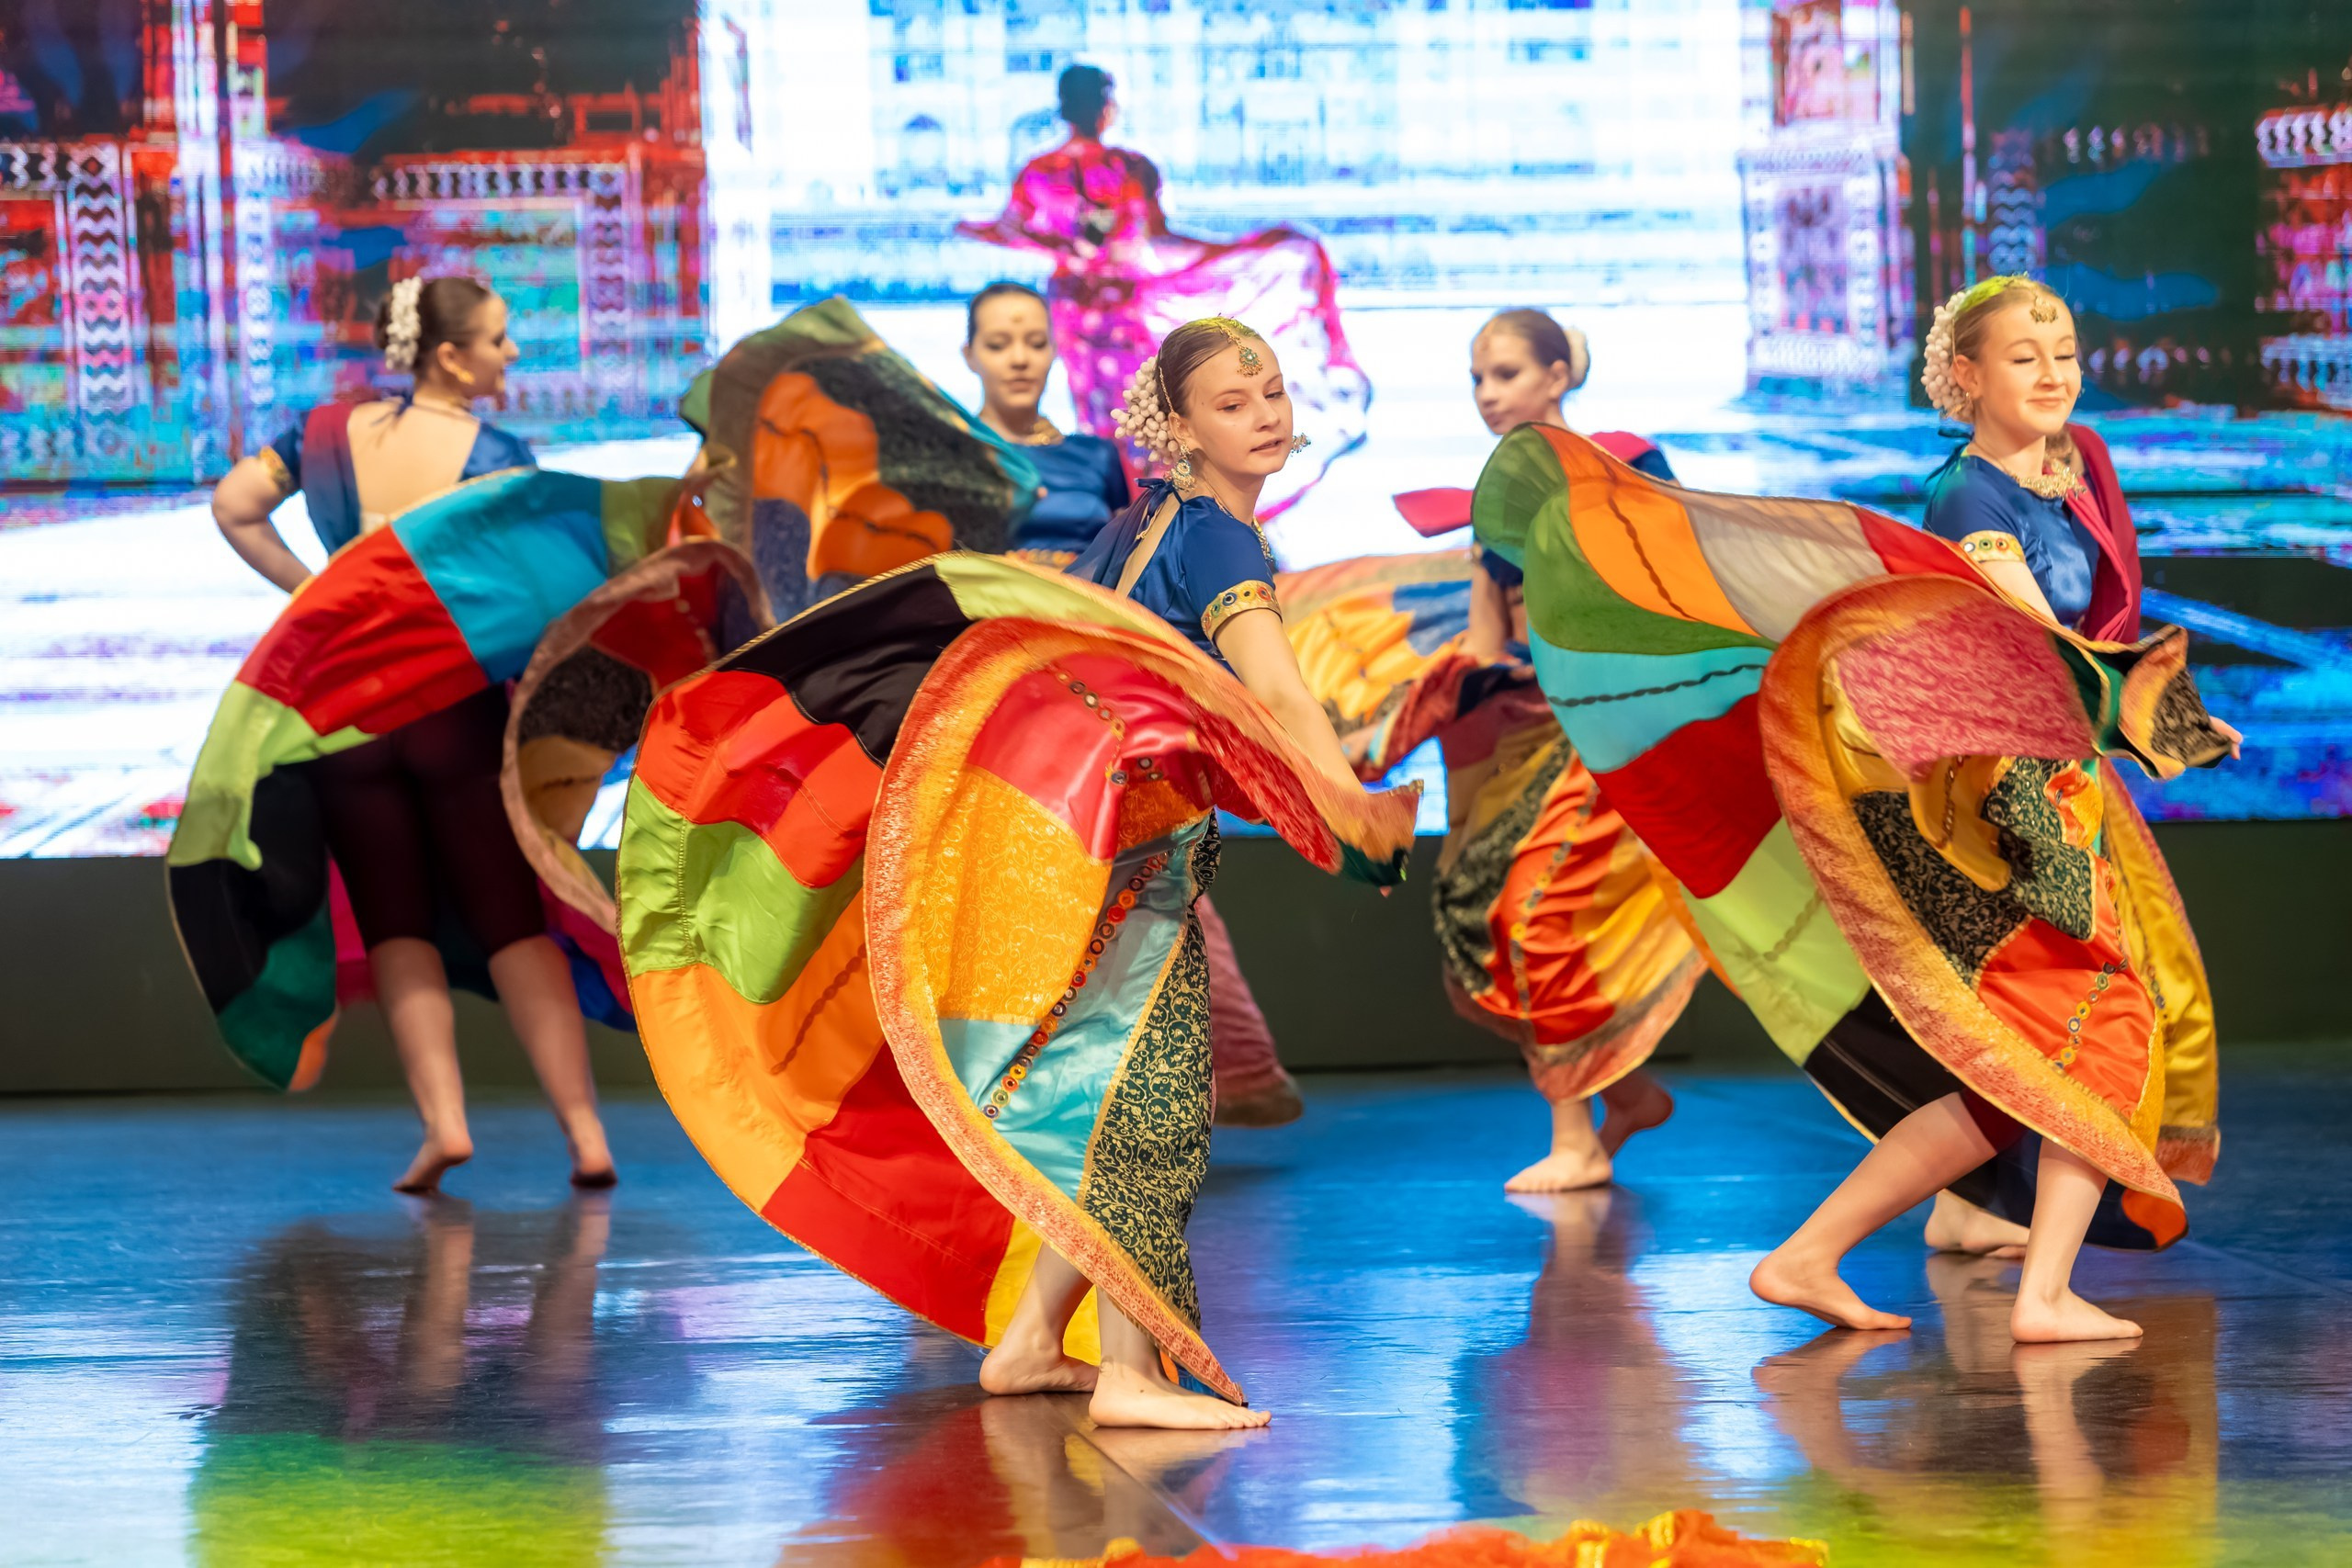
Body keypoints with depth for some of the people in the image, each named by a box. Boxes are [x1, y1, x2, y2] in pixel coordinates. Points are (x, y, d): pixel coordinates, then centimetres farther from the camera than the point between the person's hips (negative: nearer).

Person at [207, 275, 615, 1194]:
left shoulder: (330, 432, 3)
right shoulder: (493, 454, -9)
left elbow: (232, 508, 5)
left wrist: (307, 587, 7)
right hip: (457, 703, -2)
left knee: (395, 923, 9)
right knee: (512, 922, 4)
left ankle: (442, 1119, -5)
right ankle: (583, 1131, -2)